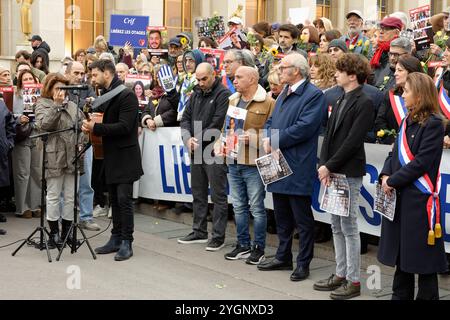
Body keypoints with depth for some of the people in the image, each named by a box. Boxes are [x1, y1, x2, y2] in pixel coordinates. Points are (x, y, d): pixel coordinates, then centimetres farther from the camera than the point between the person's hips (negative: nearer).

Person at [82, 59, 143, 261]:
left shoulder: (127, 96, -13)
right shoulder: (105, 95, 13)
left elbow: (124, 126, -21)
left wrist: (95, 128, -21)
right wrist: (91, 126, -3)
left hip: (125, 156, -8)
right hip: (111, 156, 8)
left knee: (124, 199, -7)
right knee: (114, 200, 12)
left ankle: (126, 243, -1)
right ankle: (116, 239, 20)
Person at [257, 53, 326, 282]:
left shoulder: (314, 95, -12)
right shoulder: (283, 95, 18)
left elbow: (304, 128, -21)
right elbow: (271, 121, 19)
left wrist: (276, 140, -14)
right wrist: (269, 139, -2)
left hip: (298, 167, -9)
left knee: (302, 219, 1)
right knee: (282, 216, 17)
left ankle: (303, 263, 10)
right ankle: (283, 257, 28)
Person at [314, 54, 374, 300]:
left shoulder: (364, 103, -11)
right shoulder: (340, 101, 14)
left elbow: (353, 141, -17)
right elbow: (329, 134, 10)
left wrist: (329, 166, -15)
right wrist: (323, 165, -2)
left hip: (349, 173, -8)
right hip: (332, 172, 8)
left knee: (349, 227, -2)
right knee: (337, 227, 14)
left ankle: (353, 280, 7)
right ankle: (341, 274, 24)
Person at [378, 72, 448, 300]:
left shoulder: (433, 124, -12)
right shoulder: (407, 121, 13)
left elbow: (421, 162, -18)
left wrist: (392, 181, -14)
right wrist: (386, 175, -3)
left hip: (420, 198, -8)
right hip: (398, 196, 8)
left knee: (423, 255, 1)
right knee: (401, 252, 16)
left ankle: (427, 296, 12)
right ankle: (401, 295, 28)